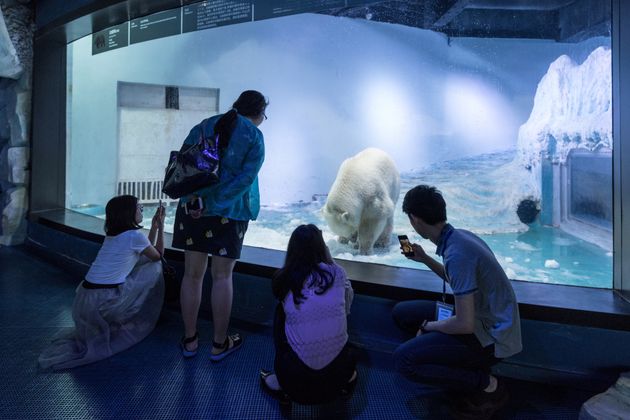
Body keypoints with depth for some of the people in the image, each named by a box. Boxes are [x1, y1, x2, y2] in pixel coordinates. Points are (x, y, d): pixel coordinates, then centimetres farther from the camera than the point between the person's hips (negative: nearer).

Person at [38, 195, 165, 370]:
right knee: (154, 269, 6)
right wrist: (160, 226, 9)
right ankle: (141, 322, 18)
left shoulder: (112, 234, 12)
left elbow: (146, 250, 22)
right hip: (103, 300, -8)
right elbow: (158, 255, 5)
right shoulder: (135, 235, -12)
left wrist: (154, 226, 19)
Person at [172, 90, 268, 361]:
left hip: (193, 208, 4)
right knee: (222, 277, 7)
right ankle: (219, 344, 20)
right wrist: (213, 204, -14)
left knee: (193, 274, 12)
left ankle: (189, 341, 24)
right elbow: (246, 177, -14)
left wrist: (194, 195, -10)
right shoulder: (254, 136, -2)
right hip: (230, 212, -4)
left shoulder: (206, 125, 10)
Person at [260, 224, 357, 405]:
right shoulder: (337, 273, -2)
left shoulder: (283, 278, -4)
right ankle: (348, 377, 30)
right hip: (338, 369, 2)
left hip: (296, 380, -1)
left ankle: (281, 384, 21)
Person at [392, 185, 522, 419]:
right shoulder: (458, 235, 0)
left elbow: (465, 324, -26)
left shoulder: (456, 253, -29)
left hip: (491, 337, -9)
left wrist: (428, 325, -9)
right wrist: (425, 259, 11)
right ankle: (465, 366, 9)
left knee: (404, 360, -21)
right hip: (482, 319, 9)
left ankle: (487, 385, -3)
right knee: (402, 312, 8)